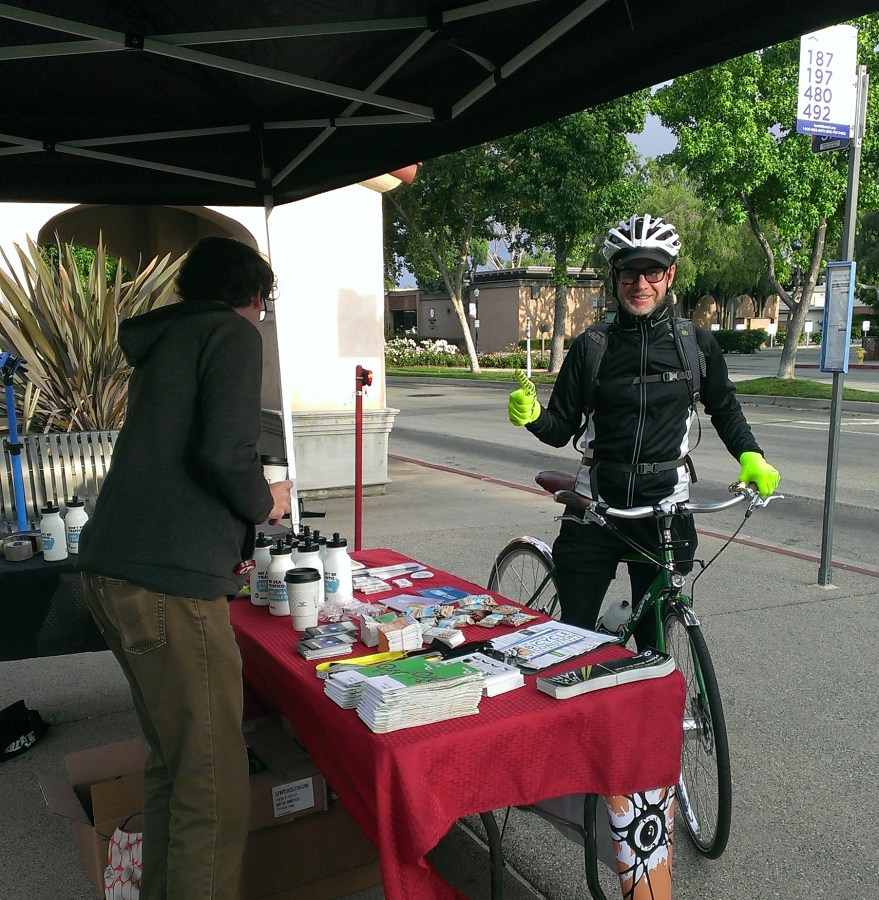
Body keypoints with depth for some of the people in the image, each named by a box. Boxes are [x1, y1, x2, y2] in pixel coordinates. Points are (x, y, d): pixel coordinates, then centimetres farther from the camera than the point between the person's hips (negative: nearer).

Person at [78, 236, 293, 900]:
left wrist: (226, 549, 39)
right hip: (169, 581, -10)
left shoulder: (163, 340, 24)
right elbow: (224, 451, -19)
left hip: (113, 572, 10)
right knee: (212, 785, -3)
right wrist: (265, 503, 2)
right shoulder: (233, 333, -3)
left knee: (172, 760, 21)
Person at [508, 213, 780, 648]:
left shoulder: (696, 343, 2)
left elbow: (724, 408, 16)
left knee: (656, 639, 9)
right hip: (596, 503, 0)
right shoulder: (592, 345, -1)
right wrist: (532, 416, -19)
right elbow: (561, 429, 1)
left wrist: (751, 456, 0)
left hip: (666, 505, 1)